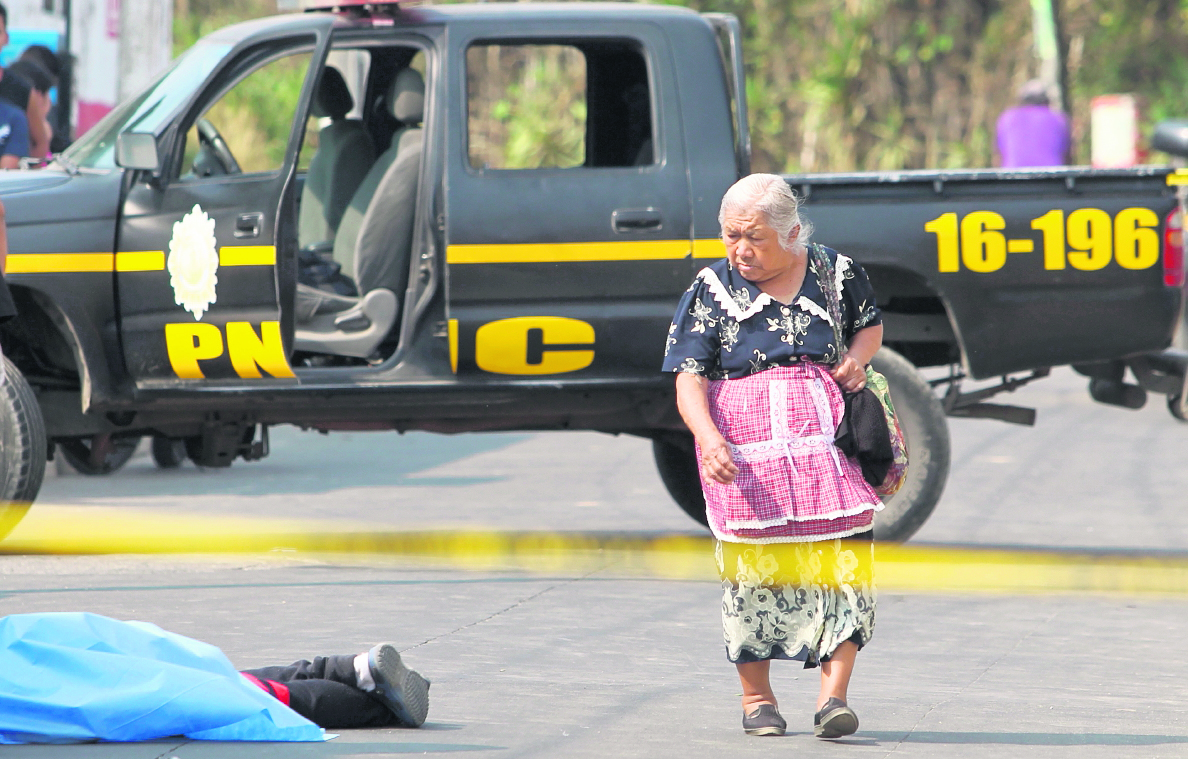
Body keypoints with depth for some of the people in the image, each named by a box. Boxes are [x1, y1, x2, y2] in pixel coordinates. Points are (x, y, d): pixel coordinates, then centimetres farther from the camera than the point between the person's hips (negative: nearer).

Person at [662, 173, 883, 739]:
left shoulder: (835, 274, 8)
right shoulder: (711, 292, 3)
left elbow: (870, 324, 27)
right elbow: (689, 379, -4)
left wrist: (857, 359, 3)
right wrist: (709, 440, -22)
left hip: (828, 437, 1)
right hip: (744, 449, -1)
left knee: (844, 560, -11)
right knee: (753, 565, -2)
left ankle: (834, 694, -10)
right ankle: (756, 698, 13)